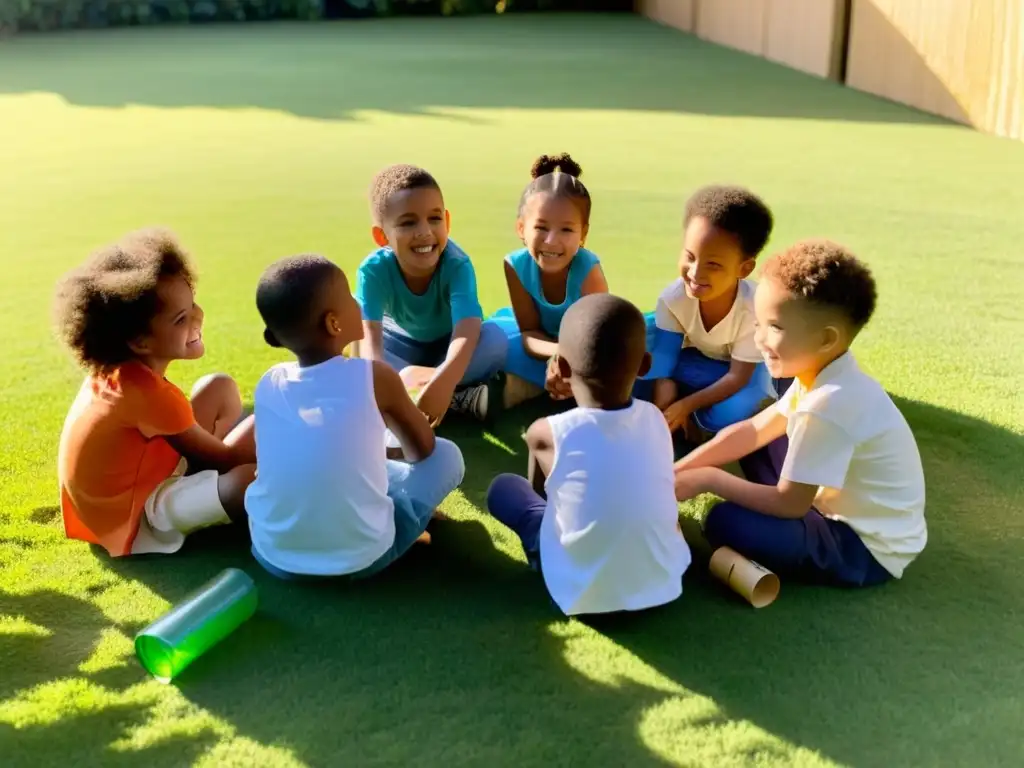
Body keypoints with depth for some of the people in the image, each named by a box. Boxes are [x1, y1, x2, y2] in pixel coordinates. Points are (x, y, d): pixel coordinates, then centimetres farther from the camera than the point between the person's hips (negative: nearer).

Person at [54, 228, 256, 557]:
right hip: (134, 522, -10)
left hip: (133, 482, 10)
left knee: (220, 387, 10)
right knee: (251, 477, -34)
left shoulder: (116, 368, -7)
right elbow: (224, 458, -17)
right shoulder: (149, 393, -32)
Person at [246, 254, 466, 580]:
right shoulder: (374, 377, -10)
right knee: (447, 455, 13)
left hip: (274, 555, 4)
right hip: (361, 556, -4)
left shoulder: (268, 384, 0)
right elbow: (423, 447, 8)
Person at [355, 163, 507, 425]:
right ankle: (461, 397, -34)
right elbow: (368, 334, -40)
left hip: (449, 347, -1)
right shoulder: (374, 269, -29)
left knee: (495, 339, -33)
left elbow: (466, 330, -45)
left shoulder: (457, 265, -32)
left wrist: (444, 381, -64)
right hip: (402, 347, 2)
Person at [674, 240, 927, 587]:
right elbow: (752, 431, 4)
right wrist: (679, 469, -3)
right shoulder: (825, 374, -4)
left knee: (725, 523, -24)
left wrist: (708, 479, -14)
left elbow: (788, 503, -26)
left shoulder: (828, 404, -33)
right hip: (846, 509, 9)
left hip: (868, 548, -9)